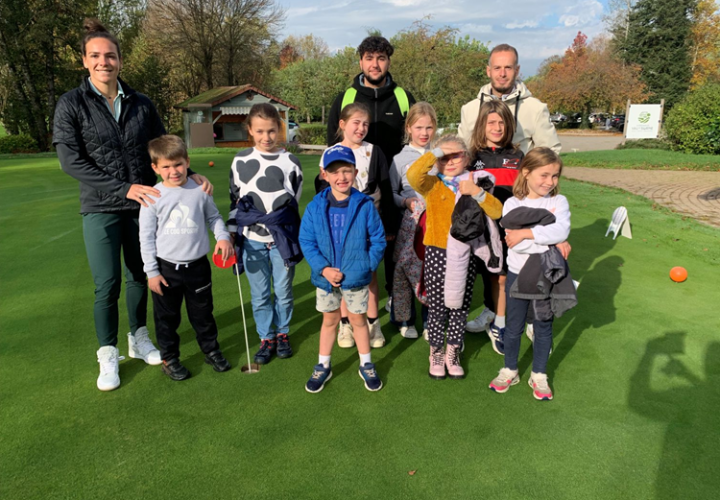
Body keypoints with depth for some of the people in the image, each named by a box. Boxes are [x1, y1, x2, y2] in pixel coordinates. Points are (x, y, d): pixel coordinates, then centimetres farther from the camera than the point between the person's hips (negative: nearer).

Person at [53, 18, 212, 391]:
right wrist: (124, 188, -18)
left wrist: (190, 175, -7)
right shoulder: (71, 104, -4)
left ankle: (138, 339, 33)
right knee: (107, 285, -1)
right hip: (101, 210, -3)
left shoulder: (141, 104, 4)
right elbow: (70, 161, -10)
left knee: (139, 276, 13)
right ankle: (108, 356, 18)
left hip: (142, 206, 3)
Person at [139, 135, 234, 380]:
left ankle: (211, 350, 35)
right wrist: (151, 271, -5)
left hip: (198, 265, 1)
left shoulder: (200, 190, -5)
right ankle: (169, 358, 31)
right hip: (167, 268, -1)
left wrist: (223, 236, -10)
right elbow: (146, 237, -4)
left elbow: (213, 217, 9)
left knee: (203, 313, 17)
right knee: (167, 317, 13)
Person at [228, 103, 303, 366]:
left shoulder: (289, 161, 0)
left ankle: (282, 333, 30)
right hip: (251, 240, 1)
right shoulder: (240, 160, 5)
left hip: (281, 239, -1)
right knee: (260, 294, 10)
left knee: (283, 291, 9)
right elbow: (234, 198, 10)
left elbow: (294, 201, 6)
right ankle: (266, 338, 27)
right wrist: (231, 233, 8)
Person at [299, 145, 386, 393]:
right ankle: (323, 367, 36)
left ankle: (366, 366, 35)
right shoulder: (315, 207, -10)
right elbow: (306, 241, -7)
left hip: (356, 277, -1)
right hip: (325, 277, 1)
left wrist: (367, 267, -12)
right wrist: (323, 268, -16)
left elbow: (378, 240, -6)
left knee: (358, 319, 15)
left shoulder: (365, 205, -13)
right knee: (330, 320, 18)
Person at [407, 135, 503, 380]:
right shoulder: (432, 184, -1)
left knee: (460, 309, 11)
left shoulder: (473, 184, 6)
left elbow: (497, 212, -6)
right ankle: (436, 353, 26)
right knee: (438, 309, 6)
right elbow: (413, 175, -24)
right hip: (437, 253, -2)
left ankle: (453, 354, 30)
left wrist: (477, 192, -20)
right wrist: (437, 151, -19)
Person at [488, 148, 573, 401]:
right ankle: (510, 370, 34)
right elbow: (514, 243, -19)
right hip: (518, 274, 0)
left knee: (543, 327, 14)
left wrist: (527, 233, -28)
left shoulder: (559, 201, -4)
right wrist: (551, 244, -22)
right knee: (514, 327, 14)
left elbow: (562, 231, -24)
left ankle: (539, 375, 33)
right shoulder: (512, 204, -7)